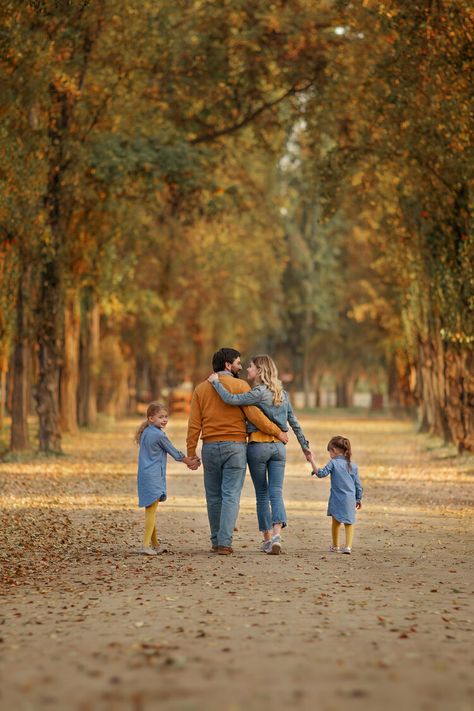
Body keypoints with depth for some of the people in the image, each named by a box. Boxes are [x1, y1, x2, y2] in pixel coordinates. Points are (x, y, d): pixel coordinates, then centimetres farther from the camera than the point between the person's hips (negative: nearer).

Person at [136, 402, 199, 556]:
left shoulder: (145, 432, 13)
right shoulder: (159, 435, -13)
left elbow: (169, 451, 18)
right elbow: (174, 452, -2)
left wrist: (187, 459, 16)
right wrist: (190, 461, 13)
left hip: (144, 476, 9)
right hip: (153, 476, -9)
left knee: (150, 510, 16)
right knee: (152, 510, -9)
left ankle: (154, 544, 27)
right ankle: (146, 545, -15)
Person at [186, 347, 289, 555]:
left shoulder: (201, 389, 6)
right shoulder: (240, 386, -4)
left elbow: (194, 425, 2)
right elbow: (255, 415, -12)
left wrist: (191, 452, 4)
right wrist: (277, 432, -3)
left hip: (210, 447, 3)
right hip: (235, 446, -3)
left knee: (214, 497, 12)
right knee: (231, 496, -2)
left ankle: (216, 541, 19)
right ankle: (224, 542, -10)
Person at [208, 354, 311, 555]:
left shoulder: (259, 392, -12)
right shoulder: (282, 393, 10)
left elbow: (231, 399, -24)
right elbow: (294, 421, 14)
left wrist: (215, 382, -11)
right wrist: (304, 445, 23)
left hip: (258, 446, -5)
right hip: (278, 446, 5)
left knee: (262, 494, 7)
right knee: (276, 493, -1)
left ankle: (267, 538, 12)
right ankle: (276, 533, -21)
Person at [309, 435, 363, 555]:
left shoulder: (333, 463, -6)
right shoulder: (353, 466, 7)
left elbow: (321, 473, -16)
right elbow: (358, 485, 10)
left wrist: (312, 462, -10)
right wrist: (359, 499, 20)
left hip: (337, 499, -2)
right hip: (350, 500, 3)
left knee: (336, 521, 13)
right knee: (349, 523, 8)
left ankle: (335, 546, 25)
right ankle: (348, 546, -6)